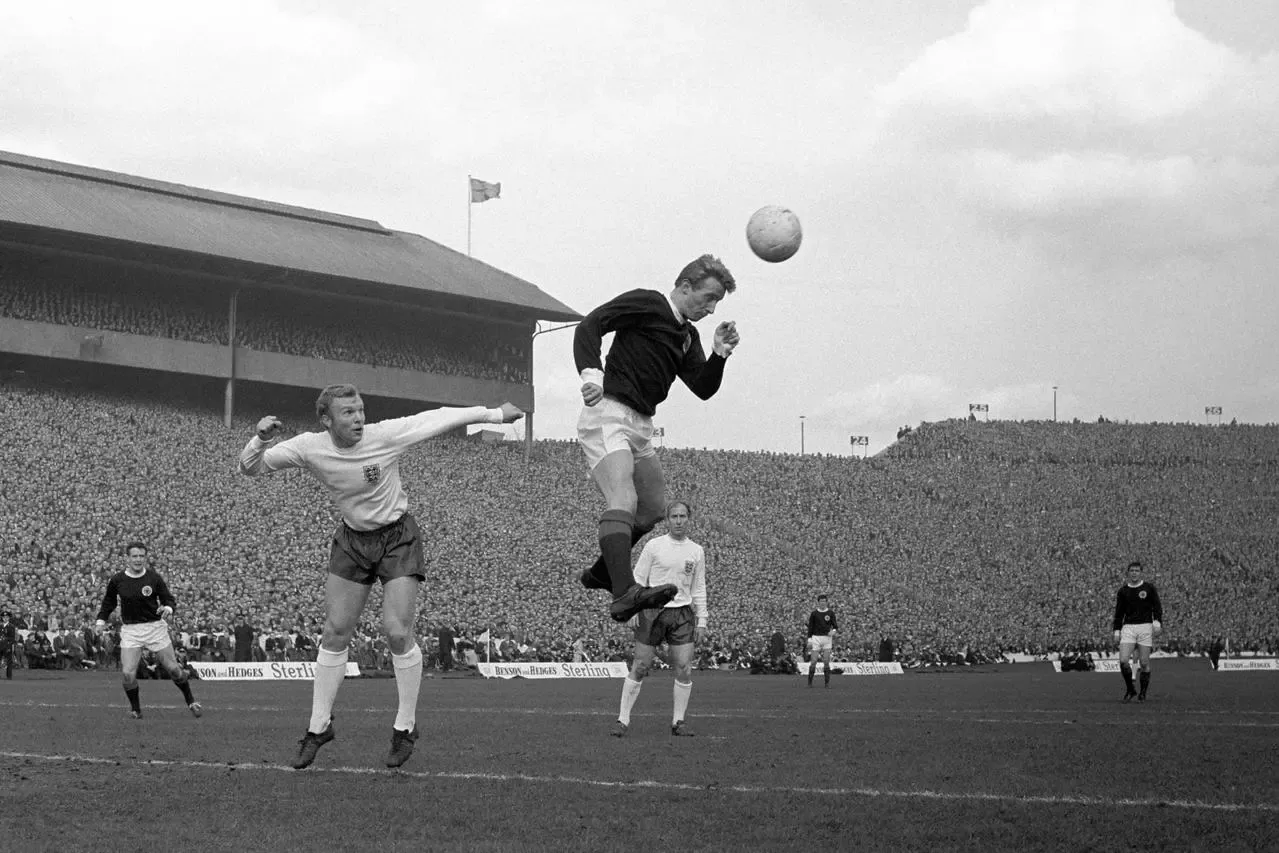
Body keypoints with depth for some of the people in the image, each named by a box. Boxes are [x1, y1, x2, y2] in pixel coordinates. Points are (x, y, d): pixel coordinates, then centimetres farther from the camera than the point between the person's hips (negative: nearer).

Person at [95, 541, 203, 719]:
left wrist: (168, 608, -21)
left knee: (173, 668, 3)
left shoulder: (154, 578, -6)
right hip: (130, 630, 1)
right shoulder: (117, 580, -2)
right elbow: (108, 601, 15)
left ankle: (190, 701, 26)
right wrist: (101, 619, 6)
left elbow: (169, 599, 1)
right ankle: (135, 708, 11)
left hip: (155, 627, -1)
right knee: (128, 673, -13)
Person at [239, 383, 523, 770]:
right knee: (334, 634, 2)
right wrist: (261, 440, -34)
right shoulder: (310, 448, -16)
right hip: (352, 539, 3)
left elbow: (437, 418, -14)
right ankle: (319, 727, 15)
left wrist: (495, 414, -10)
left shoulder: (385, 435, -23)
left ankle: (405, 727, 6)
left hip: (397, 538, -3)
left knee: (398, 634, -12)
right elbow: (250, 467, -13)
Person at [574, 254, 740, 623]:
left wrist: (719, 354, -4)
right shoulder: (645, 303, -4)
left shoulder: (687, 335, 20)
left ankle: (601, 573, 36)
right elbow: (589, 326, -13)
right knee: (623, 502, -26)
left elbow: (703, 388, 13)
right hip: (608, 416, -10)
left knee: (653, 509, 16)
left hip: (641, 426, 10)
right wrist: (591, 373, -28)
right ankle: (625, 594, -41)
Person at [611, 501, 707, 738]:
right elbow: (638, 579, 3)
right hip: (652, 611, -2)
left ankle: (678, 722, 8)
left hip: (682, 614, 2)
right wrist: (634, 611, -6)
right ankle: (623, 720, 5)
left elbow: (699, 589, 13)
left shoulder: (696, 551, 8)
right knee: (640, 668, -2)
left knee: (684, 670, -5)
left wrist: (701, 621, 8)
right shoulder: (653, 546, 0)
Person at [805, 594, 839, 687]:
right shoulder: (814, 614, 4)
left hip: (827, 638, 0)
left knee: (826, 661, -4)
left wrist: (834, 631, -18)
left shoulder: (830, 613, 4)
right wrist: (809, 640, -2)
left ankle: (827, 682, 2)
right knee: (813, 661, -4)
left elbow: (835, 626, 4)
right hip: (816, 638, 0)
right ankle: (810, 682, 6)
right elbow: (810, 627, 5)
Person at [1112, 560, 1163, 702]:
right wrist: (1117, 630, 9)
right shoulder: (1123, 591, 10)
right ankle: (1130, 689, 6)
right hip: (1128, 628, 2)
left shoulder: (1149, 588, 3)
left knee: (1144, 663, -2)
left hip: (1145, 627, -2)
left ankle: (1143, 694, 12)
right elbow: (1119, 612, 15)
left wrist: (1157, 622, -13)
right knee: (1123, 661, -13)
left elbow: (1157, 607, 2)